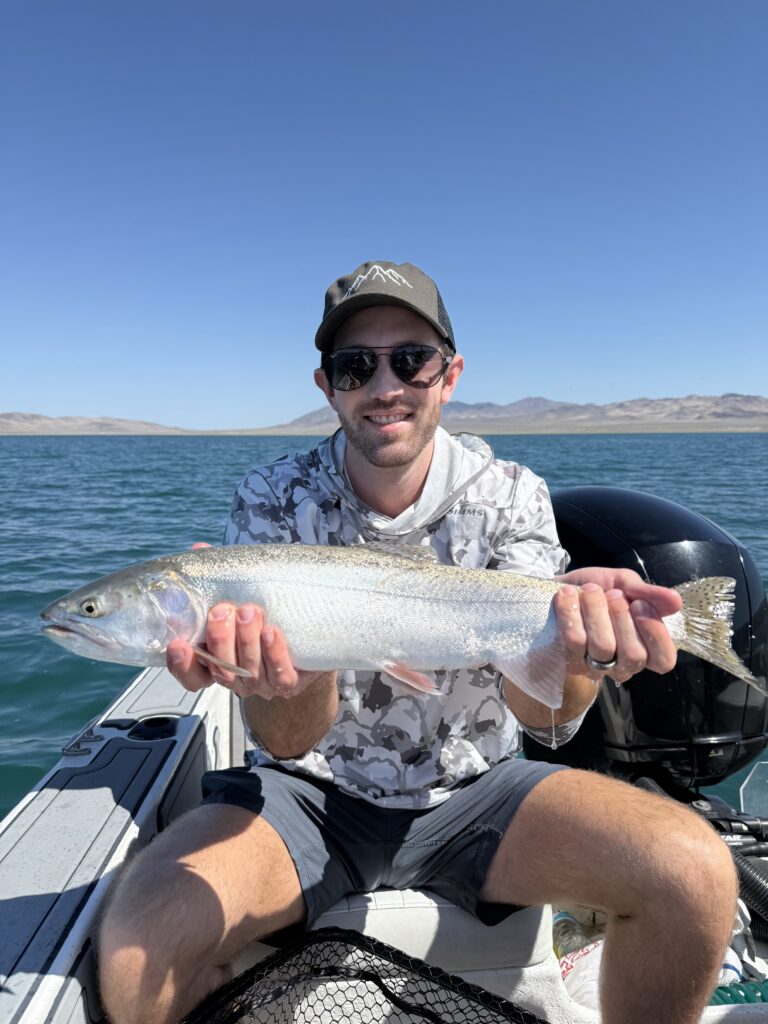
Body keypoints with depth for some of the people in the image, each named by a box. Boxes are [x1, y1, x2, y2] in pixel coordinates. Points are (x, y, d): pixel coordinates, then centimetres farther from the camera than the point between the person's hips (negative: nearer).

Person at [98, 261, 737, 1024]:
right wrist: (292, 677, -41)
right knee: (136, 951, -26)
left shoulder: (509, 496, -7)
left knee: (694, 873, -20)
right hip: (312, 794, 0)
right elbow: (285, 740, -17)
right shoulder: (273, 502, -9)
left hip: (472, 792, 2)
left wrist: (572, 636, -41)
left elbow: (545, 717, -18)